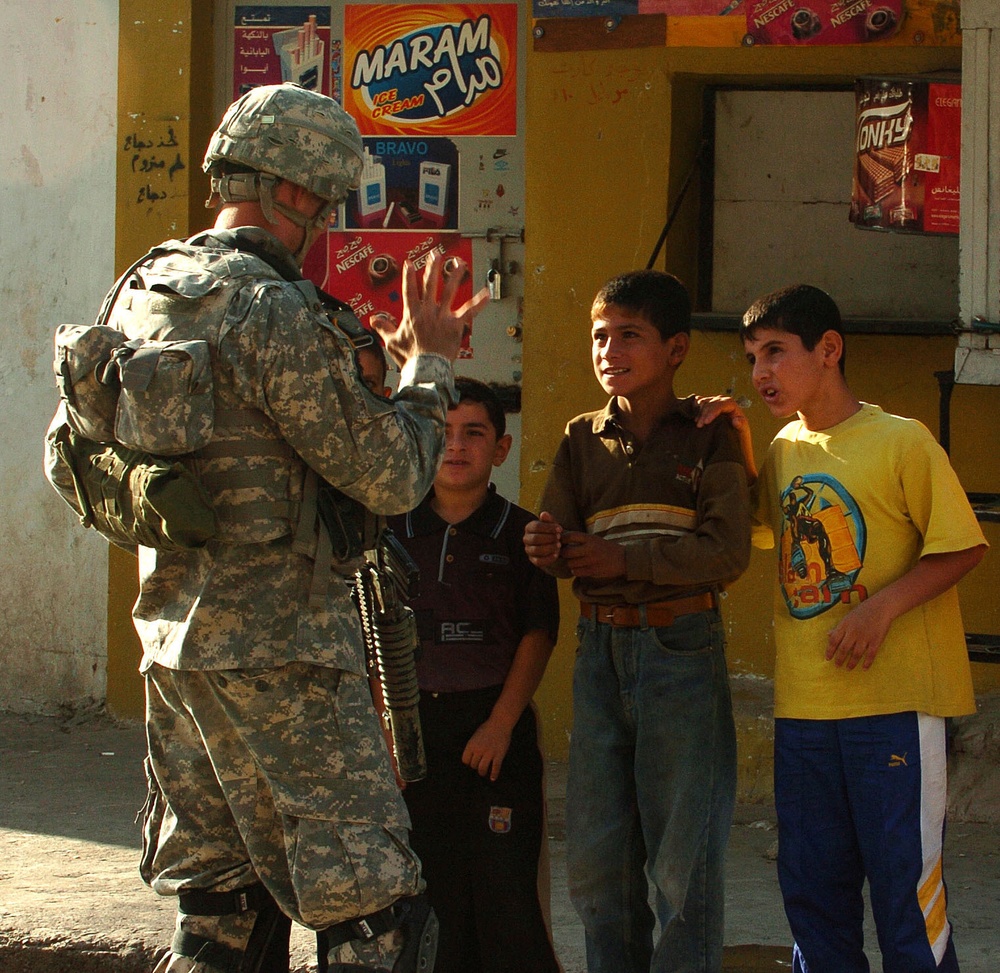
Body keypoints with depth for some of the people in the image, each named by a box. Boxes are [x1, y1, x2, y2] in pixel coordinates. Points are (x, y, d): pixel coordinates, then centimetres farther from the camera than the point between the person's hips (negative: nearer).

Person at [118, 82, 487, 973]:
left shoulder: (142, 297, 9)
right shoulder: (272, 313, -18)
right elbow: (391, 478, -14)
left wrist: (370, 355, 20)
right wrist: (428, 364, 2)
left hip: (175, 640, 9)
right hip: (280, 652, -9)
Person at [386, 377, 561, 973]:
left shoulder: (519, 533, 3)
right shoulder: (393, 531, 10)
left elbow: (538, 634, -2)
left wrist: (501, 723, -10)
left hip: (494, 724, -3)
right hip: (411, 726, 3)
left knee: (506, 897, -7)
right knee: (438, 898, 3)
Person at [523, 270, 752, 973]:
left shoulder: (708, 436, -1)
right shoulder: (583, 440, 11)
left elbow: (728, 552, -11)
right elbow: (559, 538, 6)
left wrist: (625, 558, -18)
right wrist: (546, 548, -17)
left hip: (682, 650, -4)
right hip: (601, 650, 4)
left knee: (684, 861, -3)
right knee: (596, 861, 7)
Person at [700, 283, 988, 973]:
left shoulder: (900, 441, -8)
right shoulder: (783, 450, 11)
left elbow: (962, 547, -7)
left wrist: (882, 605, -19)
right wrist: (737, 450, 8)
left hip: (895, 705, -6)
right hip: (804, 707, 6)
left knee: (905, 890, -4)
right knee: (813, 890, 12)